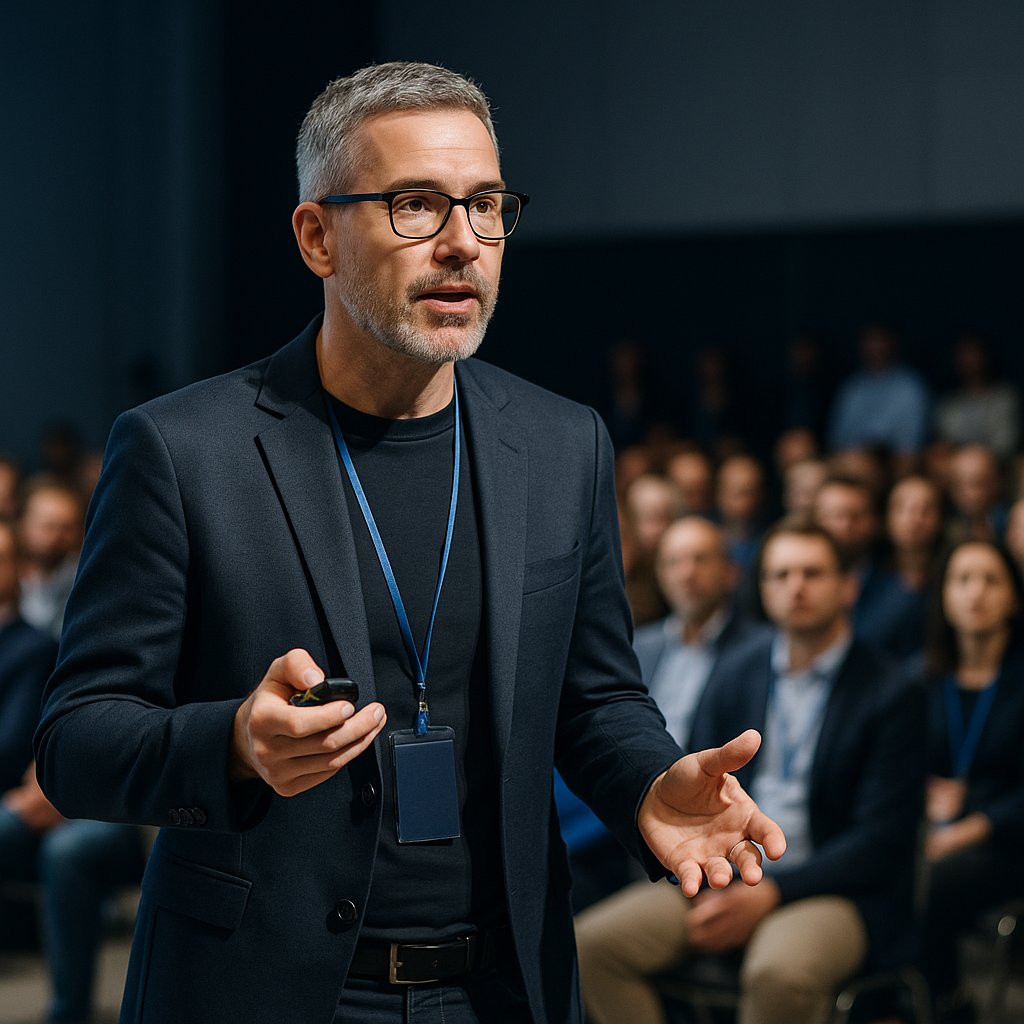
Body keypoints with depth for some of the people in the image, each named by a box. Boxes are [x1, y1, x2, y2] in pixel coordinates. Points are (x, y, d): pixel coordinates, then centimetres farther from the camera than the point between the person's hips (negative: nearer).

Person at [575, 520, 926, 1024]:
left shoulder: (893, 695, -3)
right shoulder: (735, 670, 12)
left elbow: (881, 839, -8)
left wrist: (771, 893, -17)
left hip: (831, 888, -5)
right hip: (724, 877, 5)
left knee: (780, 971, -38)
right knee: (593, 943, -17)